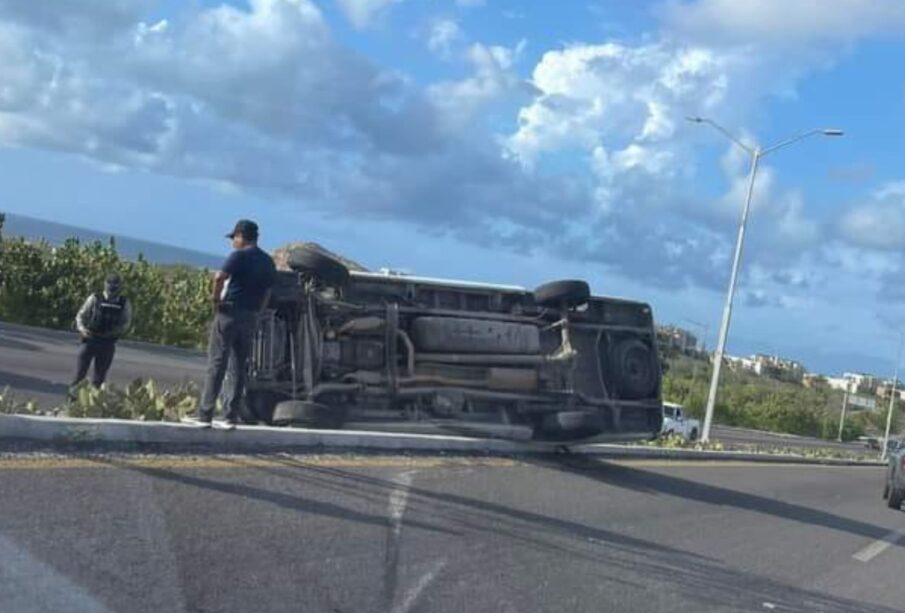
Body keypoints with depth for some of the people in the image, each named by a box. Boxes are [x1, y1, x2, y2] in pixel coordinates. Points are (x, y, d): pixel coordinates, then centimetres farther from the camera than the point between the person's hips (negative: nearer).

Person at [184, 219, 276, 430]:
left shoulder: (240, 255, -8)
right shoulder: (268, 261, 14)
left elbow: (219, 278, -22)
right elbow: (267, 292, 14)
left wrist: (216, 300, -10)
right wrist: (256, 311, 13)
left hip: (230, 312, -6)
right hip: (251, 317, 6)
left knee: (216, 363, -4)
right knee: (239, 367, 9)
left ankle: (205, 415, -5)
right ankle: (230, 417, 8)